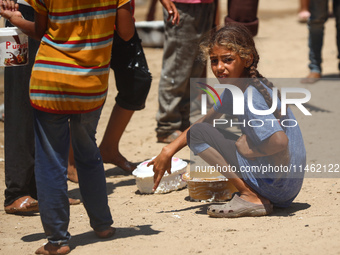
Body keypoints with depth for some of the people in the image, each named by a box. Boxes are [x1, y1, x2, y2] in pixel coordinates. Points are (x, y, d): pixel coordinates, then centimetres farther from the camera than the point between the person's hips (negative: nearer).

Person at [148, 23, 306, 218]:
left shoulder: (251, 96, -19)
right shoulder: (235, 89, 10)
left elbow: (280, 141, -31)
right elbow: (207, 121, 22)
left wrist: (245, 150, -15)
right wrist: (169, 151, 17)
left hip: (277, 184, -10)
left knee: (198, 134, -7)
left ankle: (252, 198, -11)